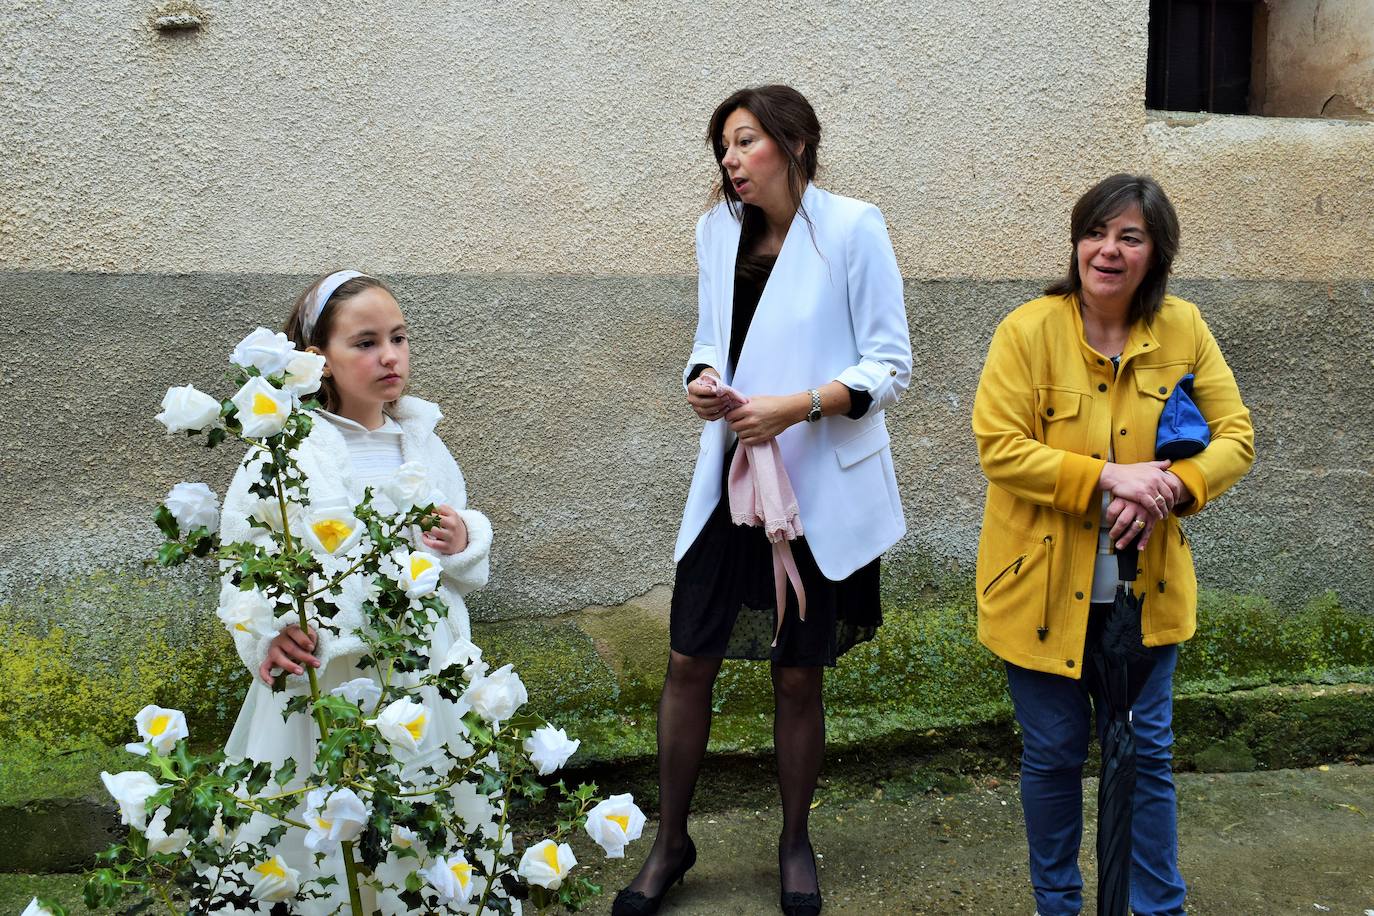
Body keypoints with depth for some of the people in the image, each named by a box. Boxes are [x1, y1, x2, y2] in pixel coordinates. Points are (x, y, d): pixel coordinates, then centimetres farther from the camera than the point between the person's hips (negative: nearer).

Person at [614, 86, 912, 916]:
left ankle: (796, 844, 30)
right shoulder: (719, 230, 7)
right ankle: (671, 842, 23)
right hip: (730, 476, 4)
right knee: (690, 662, 5)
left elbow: (891, 366, -9)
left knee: (798, 675, 8)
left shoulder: (852, 228, -8)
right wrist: (702, 381, -6)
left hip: (819, 484, -4)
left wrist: (798, 406, -22)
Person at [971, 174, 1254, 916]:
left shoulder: (1184, 330, -2)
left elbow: (1235, 436, -1)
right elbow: (998, 445, -18)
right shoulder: (1029, 330, -13)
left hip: (1144, 588, 3)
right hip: (1045, 587, -2)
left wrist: (1170, 487, -20)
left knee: (1147, 753, 12)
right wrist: (1107, 477, -25)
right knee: (1054, 754, 12)